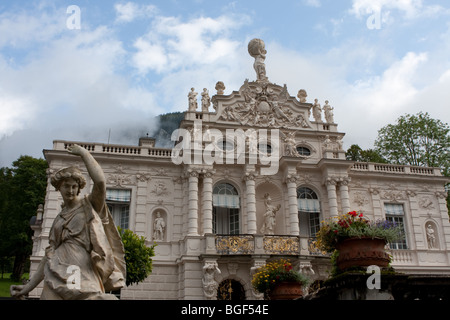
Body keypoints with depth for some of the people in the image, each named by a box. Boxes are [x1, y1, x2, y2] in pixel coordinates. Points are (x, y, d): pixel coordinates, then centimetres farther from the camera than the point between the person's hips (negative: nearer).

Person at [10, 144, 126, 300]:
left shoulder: (88, 205, 9)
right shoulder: (59, 219, 23)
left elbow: (100, 181, -11)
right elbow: (50, 252, 22)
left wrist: (84, 153, -1)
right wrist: (29, 285, 16)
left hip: (84, 274, -3)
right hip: (58, 276, 4)